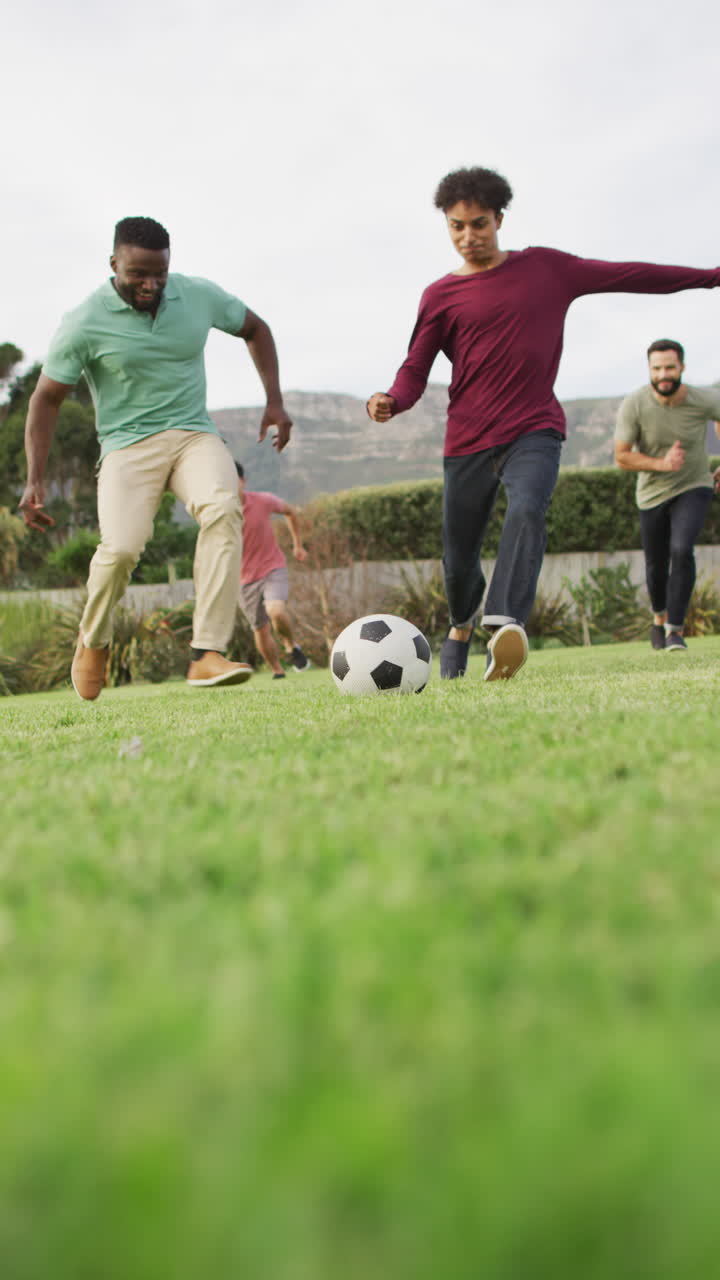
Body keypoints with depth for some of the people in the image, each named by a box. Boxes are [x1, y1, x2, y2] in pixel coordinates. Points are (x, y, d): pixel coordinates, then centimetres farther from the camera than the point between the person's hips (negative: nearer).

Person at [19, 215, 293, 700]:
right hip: (128, 443, -2)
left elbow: (255, 329, 19)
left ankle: (207, 655, -34)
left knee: (223, 509, -30)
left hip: (195, 433, 2)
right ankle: (94, 643, 8)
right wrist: (35, 480, -7)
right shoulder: (85, 324, -8)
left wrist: (275, 400, 9)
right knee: (122, 547, -26)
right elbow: (46, 399, 0)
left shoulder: (200, 295, 0)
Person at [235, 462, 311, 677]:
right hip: (245, 577, 2)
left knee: (276, 611, -28)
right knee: (261, 630, 7)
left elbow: (290, 511, 9)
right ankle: (278, 673, 27)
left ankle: (291, 647, 0)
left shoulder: (264, 502, -12)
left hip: (273, 568, -2)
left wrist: (298, 545, 11)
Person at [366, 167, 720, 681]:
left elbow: (627, 274, 12)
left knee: (526, 510, -31)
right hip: (468, 440, 1)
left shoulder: (546, 268, 8)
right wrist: (390, 401, -20)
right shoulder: (441, 296, 5)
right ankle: (461, 627, 36)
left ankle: (507, 625, -46)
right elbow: (415, 370, 4)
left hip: (535, 431, -1)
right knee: (458, 558, 4)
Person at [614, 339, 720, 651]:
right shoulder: (634, 405, -20)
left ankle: (675, 629, -15)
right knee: (656, 567, 10)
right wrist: (661, 464, -29)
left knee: (682, 550, -25)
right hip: (653, 493, 1)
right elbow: (621, 456, -14)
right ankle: (659, 616, 43)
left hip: (693, 488, -1)